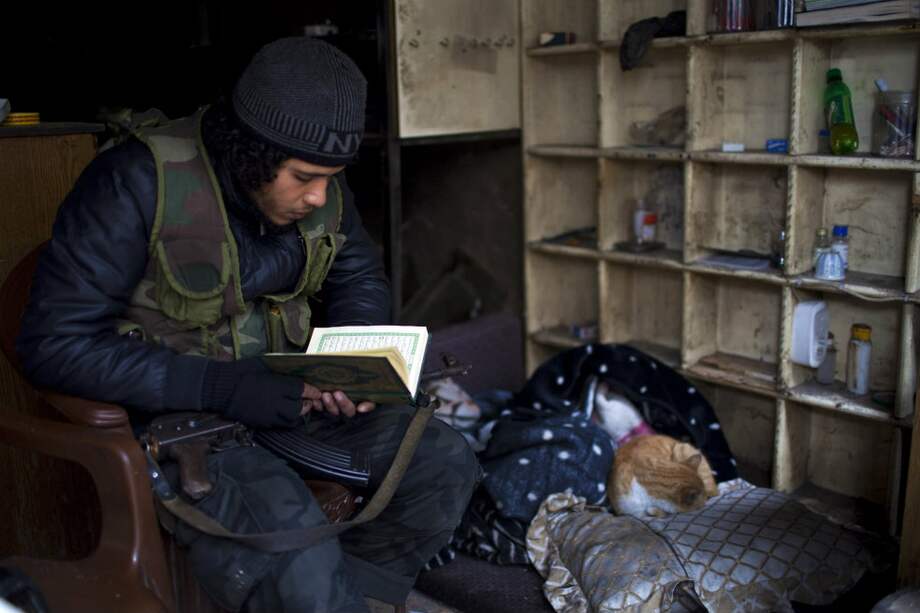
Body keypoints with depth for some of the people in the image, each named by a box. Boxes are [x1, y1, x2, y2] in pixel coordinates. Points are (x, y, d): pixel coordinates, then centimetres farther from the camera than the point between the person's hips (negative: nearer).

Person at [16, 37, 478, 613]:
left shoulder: (319, 183, -2)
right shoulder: (139, 182, -20)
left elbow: (361, 277, 14)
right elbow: (56, 343, -20)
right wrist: (220, 388, -28)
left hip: (283, 390, 6)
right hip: (172, 405, -5)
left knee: (445, 462, -9)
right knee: (291, 540, -32)